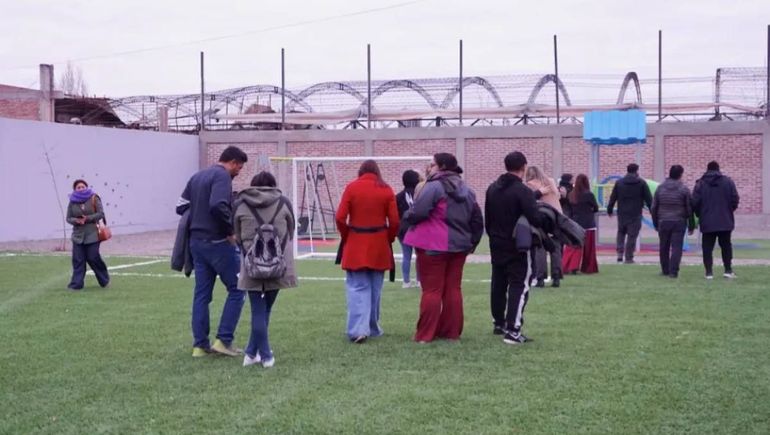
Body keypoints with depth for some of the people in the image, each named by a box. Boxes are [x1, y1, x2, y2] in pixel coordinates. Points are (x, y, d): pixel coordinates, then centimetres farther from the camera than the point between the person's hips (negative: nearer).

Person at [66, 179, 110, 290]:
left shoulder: (94, 198, -1)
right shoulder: (72, 202, 7)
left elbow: (101, 213, -4)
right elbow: (68, 218, 9)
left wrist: (87, 218, -16)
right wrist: (76, 220, -13)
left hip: (92, 234, -3)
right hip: (78, 236, 3)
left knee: (93, 258, -2)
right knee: (78, 260, -1)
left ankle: (104, 280, 18)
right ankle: (76, 284, 1)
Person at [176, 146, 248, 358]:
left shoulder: (196, 177, 16)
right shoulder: (222, 176, -11)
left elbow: (181, 207, 17)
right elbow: (218, 206, -26)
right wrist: (230, 231, -15)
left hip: (196, 242, 8)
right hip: (218, 243, -8)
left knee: (201, 294, 10)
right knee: (236, 289, 2)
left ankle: (200, 344, 11)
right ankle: (224, 340, -1)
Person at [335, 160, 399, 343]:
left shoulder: (351, 187, -4)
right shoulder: (386, 190, 0)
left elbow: (340, 218, -8)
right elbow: (394, 221, -4)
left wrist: (346, 236, 8)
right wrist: (388, 239, 12)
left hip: (355, 245, -2)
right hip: (379, 246, 2)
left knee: (357, 288, 1)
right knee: (374, 288, 14)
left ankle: (358, 329, -12)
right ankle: (373, 328, 23)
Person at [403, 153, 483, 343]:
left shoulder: (434, 186, -12)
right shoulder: (466, 189, 14)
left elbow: (417, 213, -19)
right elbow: (477, 220, 16)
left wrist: (407, 216, 2)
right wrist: (472, 241, 22)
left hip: (434, 245, -7)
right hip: (459, 245, 7)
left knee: (431, 289, -3)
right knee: (453, 288, 11)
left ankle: (425, 334, 0)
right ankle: (451, 331, 15)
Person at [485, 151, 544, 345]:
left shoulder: (492, 189, 8)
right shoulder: (523, 191, -17)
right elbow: (535, 219, -25)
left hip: (497, 245, 8)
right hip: (517, 247, -8)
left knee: (498, 284, 18)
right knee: (519, 285, -6)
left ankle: (498, 323, 30)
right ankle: (513, 330, -13)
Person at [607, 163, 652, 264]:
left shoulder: (619, 182, 5)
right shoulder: (641, 183, -2)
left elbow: (613, 197, 8)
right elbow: (648, 198, -1)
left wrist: (609, 210, 18)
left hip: (622, 213, 3)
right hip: (635, 214, -3)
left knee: (621, 232, 20)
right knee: (632, 235, 1)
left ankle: (620, 253, 7)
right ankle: (629, 258, 2)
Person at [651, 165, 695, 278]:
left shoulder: (660, 188, 5)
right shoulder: (684, 189, -3)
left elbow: (654, 207, 7)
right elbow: (689, 209, -2)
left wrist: (655, 223, 15)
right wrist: (691, 225, 5)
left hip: (663, 222, 2)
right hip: (679, 222, -2)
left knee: (664, 247, 13)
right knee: (676, 247, -3)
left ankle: (665, 270, 21)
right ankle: (673, 271, -10)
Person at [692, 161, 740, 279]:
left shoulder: (700, 184, -1)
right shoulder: (728, 182, 1)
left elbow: (695, 203, -5)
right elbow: (735, 199, -3)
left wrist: (700, 215, 12)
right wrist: (729, 211, 14)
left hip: (707, 222, -1)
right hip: (725, 221, 1)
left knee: (707, 247, 4)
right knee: (726, 245, 13)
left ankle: (709, 272, -1)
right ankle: (728, 270, 11)